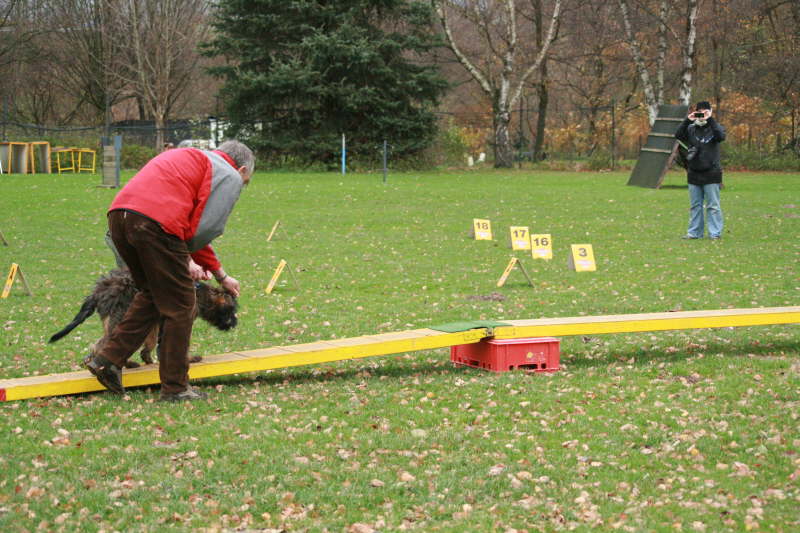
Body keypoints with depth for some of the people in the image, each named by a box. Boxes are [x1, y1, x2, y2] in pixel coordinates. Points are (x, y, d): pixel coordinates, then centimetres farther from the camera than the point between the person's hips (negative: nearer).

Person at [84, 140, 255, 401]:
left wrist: (221, 276, 41)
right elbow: (206, 228, -3)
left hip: (119, 214, 8)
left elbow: (192, 226, 39)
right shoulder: (230, 176, 11)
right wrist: (185, 256, 16)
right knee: (179, 306, 6)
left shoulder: (191, 158, 37)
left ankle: (107, 358, 20)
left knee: (152, 294, 26)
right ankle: (175, 387, 12)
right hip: (155, 223, -8)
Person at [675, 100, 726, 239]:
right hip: (694, 174, 4)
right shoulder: (691, 128, 8)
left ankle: (715, 233, 1)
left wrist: (710, 119, -22)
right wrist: (687, 120, -16)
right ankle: (694, 232, 16)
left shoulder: (714, 127, 0)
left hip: (711, 174, -4)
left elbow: (721, 136, -21)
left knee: (713, 206, -2)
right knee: (695, 205, 10)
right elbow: (678, 135, -8)